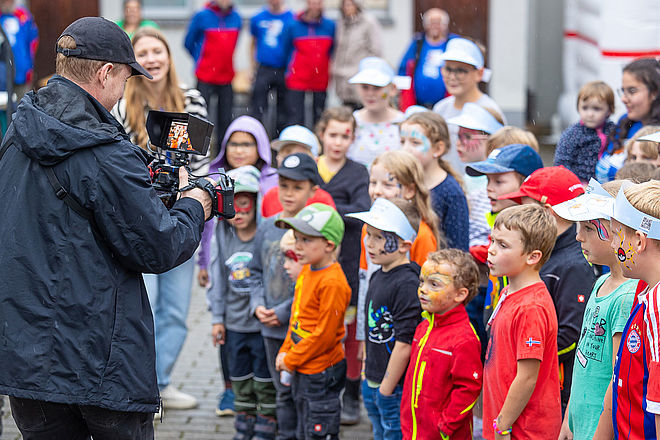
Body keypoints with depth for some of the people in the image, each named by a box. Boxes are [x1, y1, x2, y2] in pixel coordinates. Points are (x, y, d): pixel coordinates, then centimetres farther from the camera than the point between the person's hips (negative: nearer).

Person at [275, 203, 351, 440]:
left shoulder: (332, 283, -23)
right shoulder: (306, 271, 7)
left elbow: (324, 335, -22)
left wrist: (291, 360, -14)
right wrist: (285, 352, 10)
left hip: (321, 373, -10)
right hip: (301, 371, 10)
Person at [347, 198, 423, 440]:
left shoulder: (408, 284, -20)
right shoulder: (377, 277, 8)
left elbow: (404, 344, -21)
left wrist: (386, 390, -17)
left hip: (396, 388, -9)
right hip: (373, 383, 9)